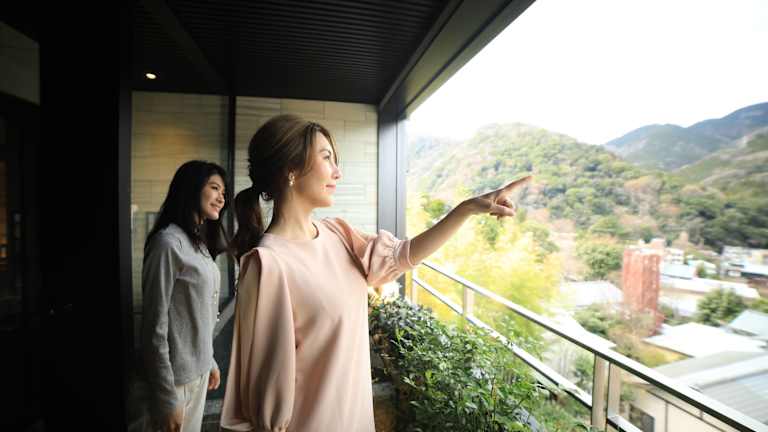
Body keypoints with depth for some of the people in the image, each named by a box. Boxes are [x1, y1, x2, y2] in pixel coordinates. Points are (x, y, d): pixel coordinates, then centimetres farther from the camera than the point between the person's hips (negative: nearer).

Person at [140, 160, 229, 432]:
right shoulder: (168, 242, -18)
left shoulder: (200, 244, 7)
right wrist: (166, 400, -16)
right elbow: (155, 326, -18)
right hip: (176, 376, -7)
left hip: (199, 370, 7)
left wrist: (210, 361, 15)